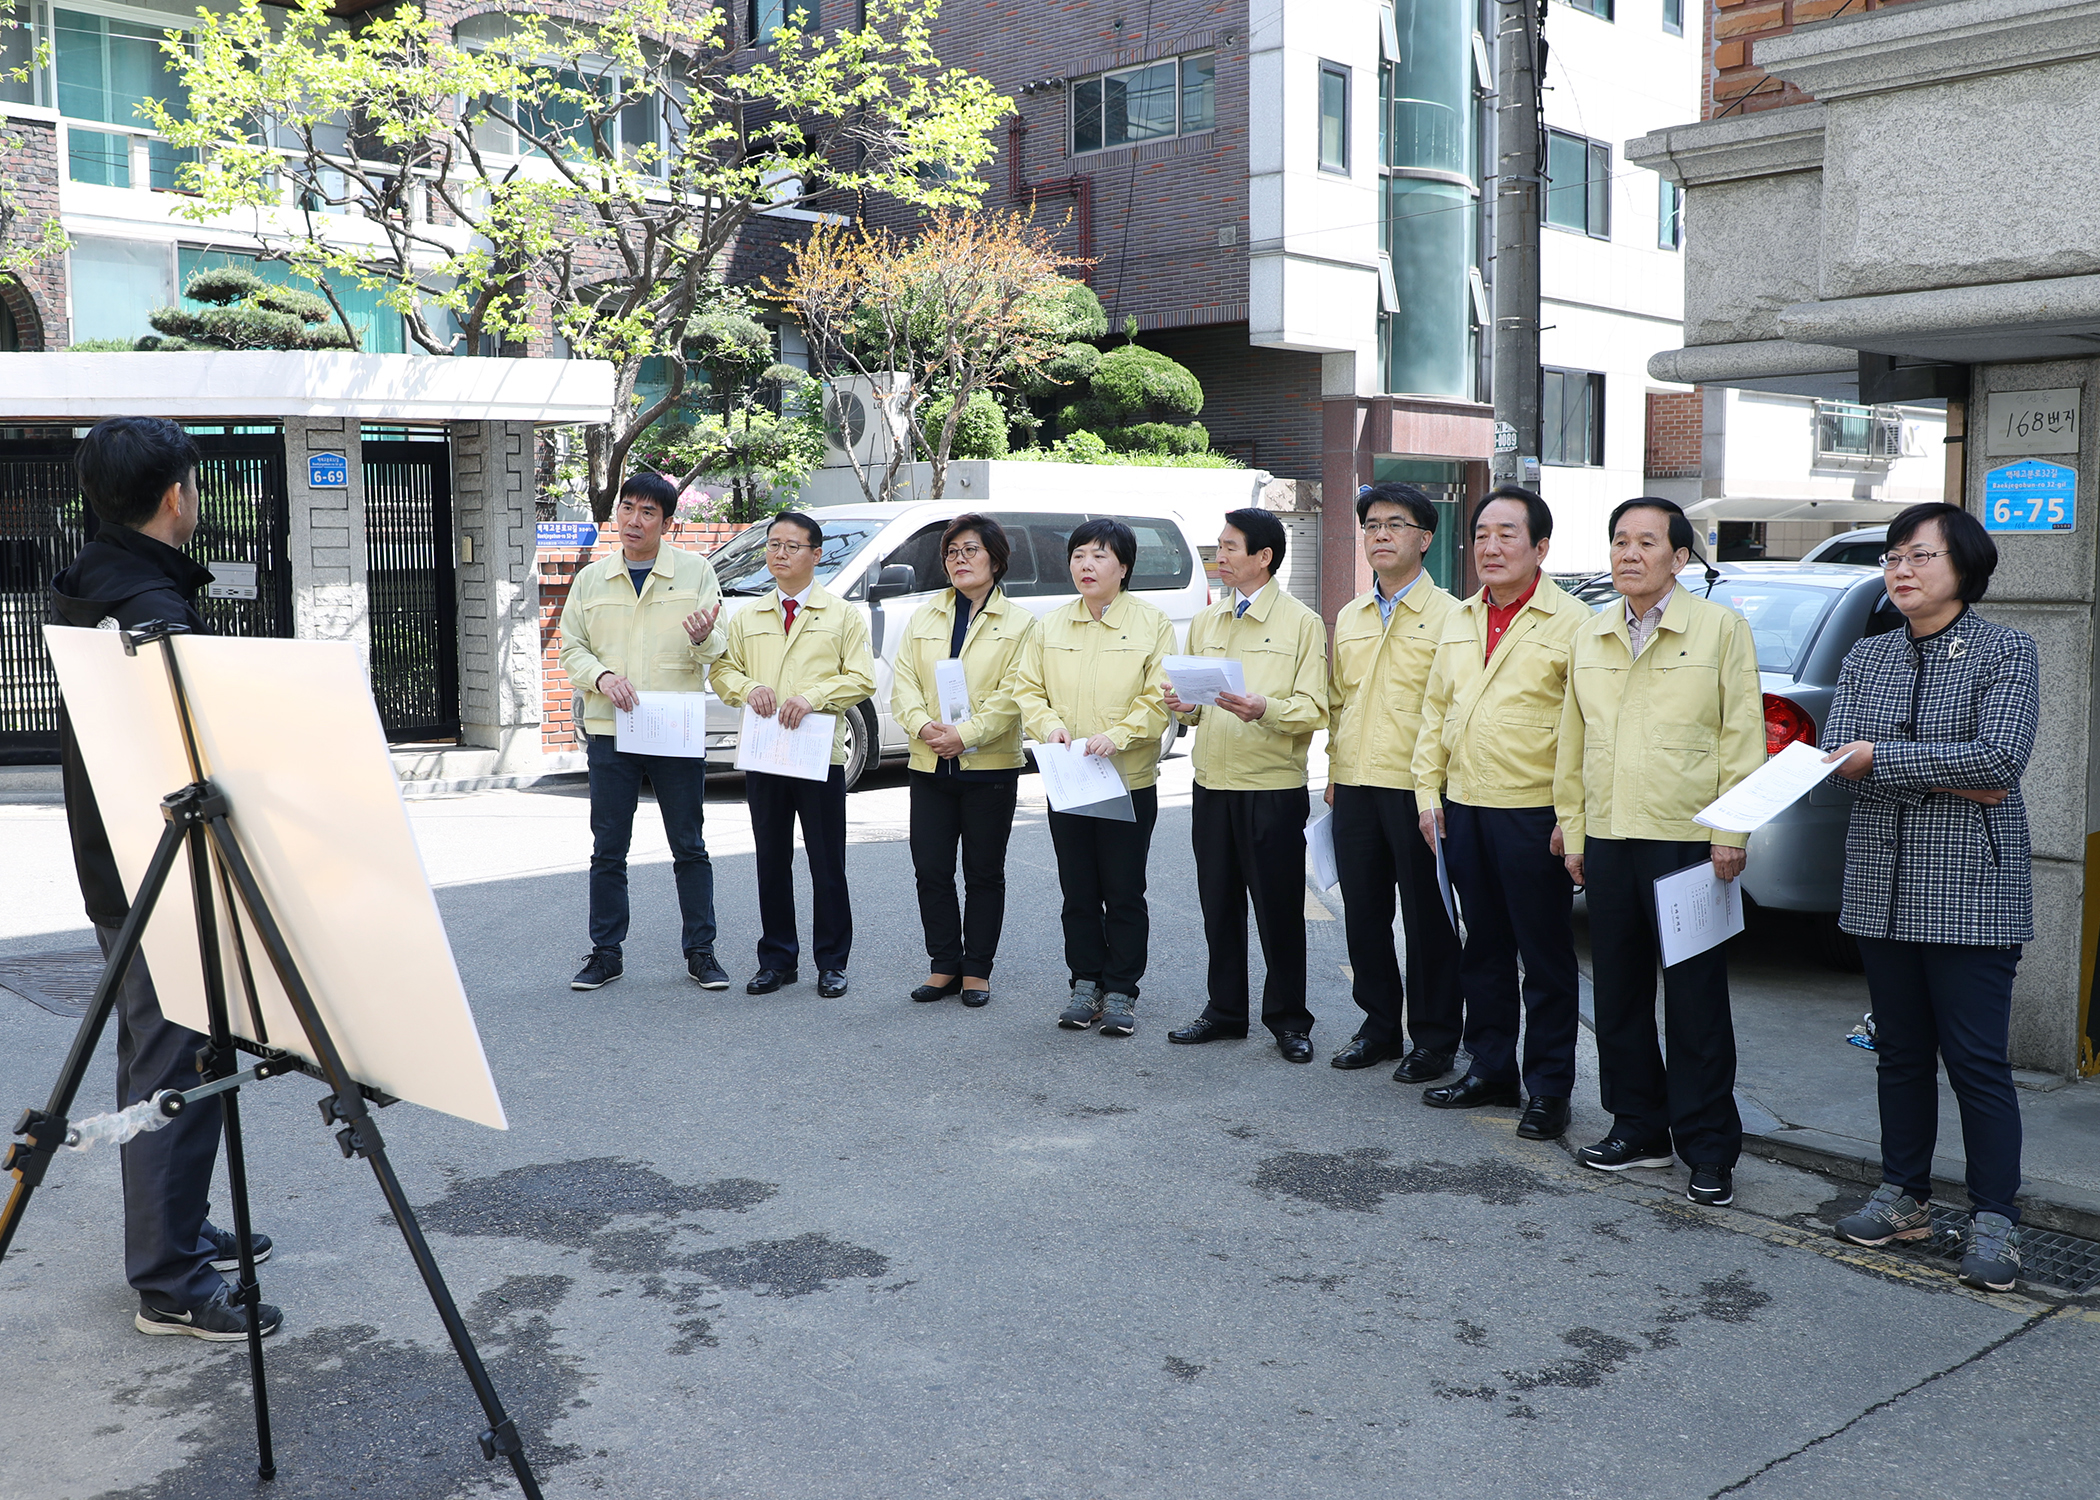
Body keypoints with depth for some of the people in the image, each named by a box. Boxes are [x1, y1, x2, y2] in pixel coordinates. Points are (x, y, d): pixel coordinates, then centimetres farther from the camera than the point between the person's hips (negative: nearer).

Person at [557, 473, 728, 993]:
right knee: (607, 849, 6)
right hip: (609, 733, 2)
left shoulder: (696, 573, 3)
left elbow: (718, 650, 1)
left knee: (689, 847, 4)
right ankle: (605, 952, 16)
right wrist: (602, 676, -10)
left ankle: (700, 951, 13)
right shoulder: (591, 580, 10)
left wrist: (702, 638, -23)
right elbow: (571, 648, 10)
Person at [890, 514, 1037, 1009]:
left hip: (989, 765, -3)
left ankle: (977, 968, 14)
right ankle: (944, 965, 15)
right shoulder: (925, 617, 13)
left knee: (984, 873, 4)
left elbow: (1013, 693, -9)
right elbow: (903, 680, 5)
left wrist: (965, 734, -18)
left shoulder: (1018, 623, 1)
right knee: (930, 870, 3)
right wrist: (922, 725, -13)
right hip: (930, 765, 3)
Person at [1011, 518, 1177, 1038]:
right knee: (1078, 891, 10)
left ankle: (1120, 990, 12)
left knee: (1124, 892, 2)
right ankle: (1086, 982, 21)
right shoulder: (1051, 625, 9)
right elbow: (1027, 688, 9)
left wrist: (1118, 735, -21)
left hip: (1129, 780, -3)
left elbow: (1160, 698, -7)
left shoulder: (1151, 622, -2)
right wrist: (1049, 723, -11)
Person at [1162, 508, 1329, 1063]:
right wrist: (1182, 704, -2)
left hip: (1274, 789, -5)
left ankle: (1288, 1020, 13)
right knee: (1218, 904, 10)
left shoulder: (1301, 623, -2)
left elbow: (1314, 709, -9)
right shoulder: (1204, 623, 15)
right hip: (1212, 786, 5)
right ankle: (1225, 1010, 23)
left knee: (1279, 908, 1)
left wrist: (1265, 709, -26)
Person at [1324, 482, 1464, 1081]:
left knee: (1428, 919, 2)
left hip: (1416, 788, -6)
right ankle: (1380, 1026, 25)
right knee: (1363, 915, 11)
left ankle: (1432, 1039, 14)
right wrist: (1334, 772, 15)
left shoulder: (1448, 616, -4)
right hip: (1355, 787, 6)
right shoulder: (1349, 618, 15)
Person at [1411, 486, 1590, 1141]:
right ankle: (1490, 1069, 28)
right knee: (1483, 947, 15)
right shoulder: (1459, 621, 13)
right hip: (1464, 809, 6)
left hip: (1534, 813, -6)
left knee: (1545, 957, 3)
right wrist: (1429, 792, 10)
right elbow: (1435, 712, 17)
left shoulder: (1570, 622, -8)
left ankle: (1548, 1088, 13)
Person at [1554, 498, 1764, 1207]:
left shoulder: (1721, 628, -1)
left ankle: (1709, 1148, 10)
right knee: (1619, 992, 11)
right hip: (1607, 838, 5)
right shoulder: (1590, 637, 13)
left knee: (1695, 1000, 0)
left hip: (1687, 839, -5)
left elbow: (1742, 736, -3)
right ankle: (1638, 1127, 24)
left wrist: (1730, 832, -9)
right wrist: (1573, 831, 12)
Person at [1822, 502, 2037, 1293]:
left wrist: (1884, 760, -16)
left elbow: (2001, 757, -16)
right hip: (1882, 883, 5)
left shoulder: (2007, 651, -3)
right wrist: (1946, 779, -14)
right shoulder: (1866, 657, 10)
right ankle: (1904, 1197, 23)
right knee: (1900, 1050, 12)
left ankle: (1994, 1220, 7)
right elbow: (1835, 752, -2)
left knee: (1976, 1058, -3)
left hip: (1970, 886, -5)